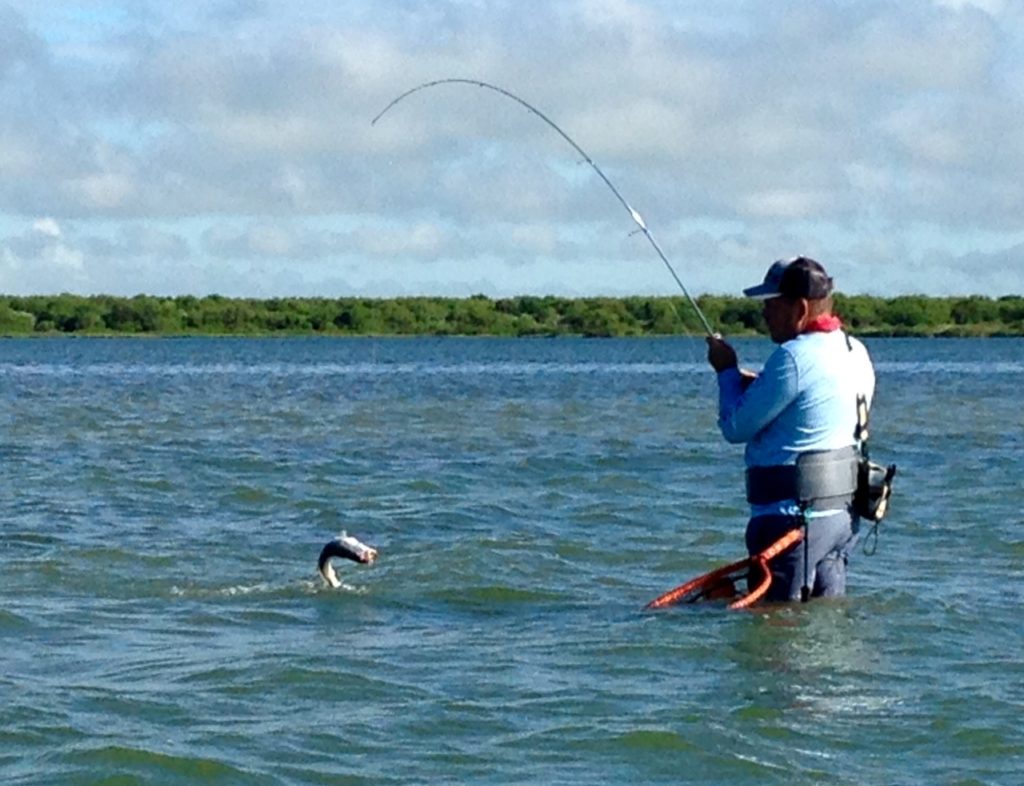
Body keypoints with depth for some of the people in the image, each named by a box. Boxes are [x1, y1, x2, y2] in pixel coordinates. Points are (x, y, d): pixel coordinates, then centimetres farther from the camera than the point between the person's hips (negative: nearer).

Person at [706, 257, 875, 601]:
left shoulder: (795, 357, -19)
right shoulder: (855, 353, 10)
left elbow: (736, 427, -12)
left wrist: (728, 372, 4)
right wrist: (756, 385, 14)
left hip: (794, 515, -9)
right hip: (842, 513, 9)